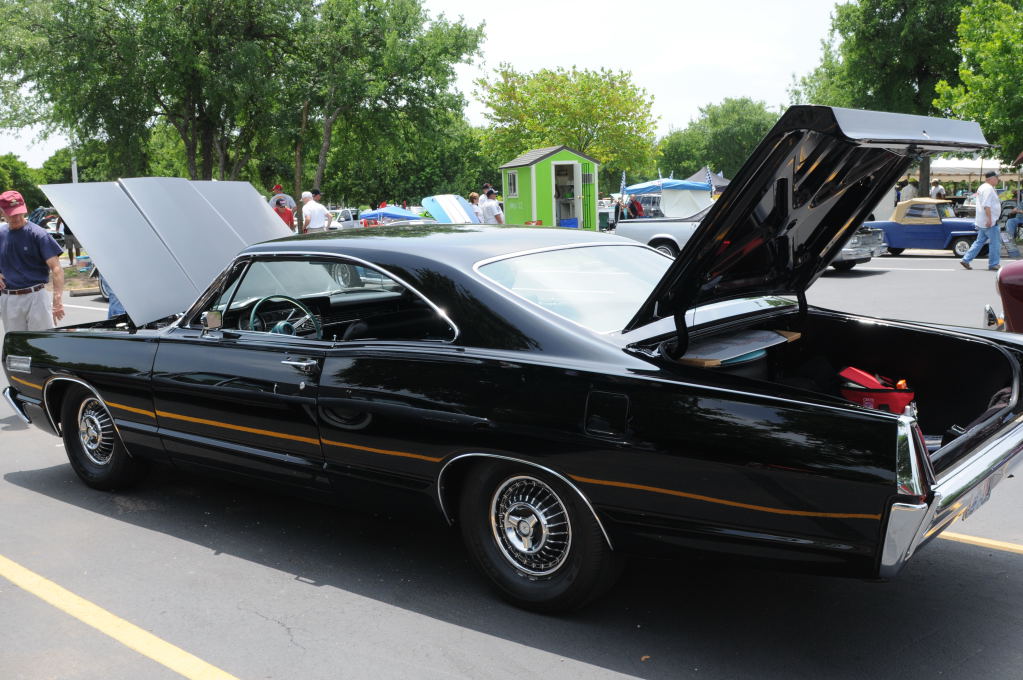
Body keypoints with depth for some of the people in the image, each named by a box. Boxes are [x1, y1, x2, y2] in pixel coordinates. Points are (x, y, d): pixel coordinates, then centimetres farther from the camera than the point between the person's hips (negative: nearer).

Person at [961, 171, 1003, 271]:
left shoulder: (982, 187, 17)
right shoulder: (989, 188, -16)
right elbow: (986, 205, -24)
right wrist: (989, 219, -26)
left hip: (982, 222, 10)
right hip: (990, 222, -10)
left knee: (979, 242, 13)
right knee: (995, 243, -2)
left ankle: (966, 260, 10)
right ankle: (993, 264, 3)